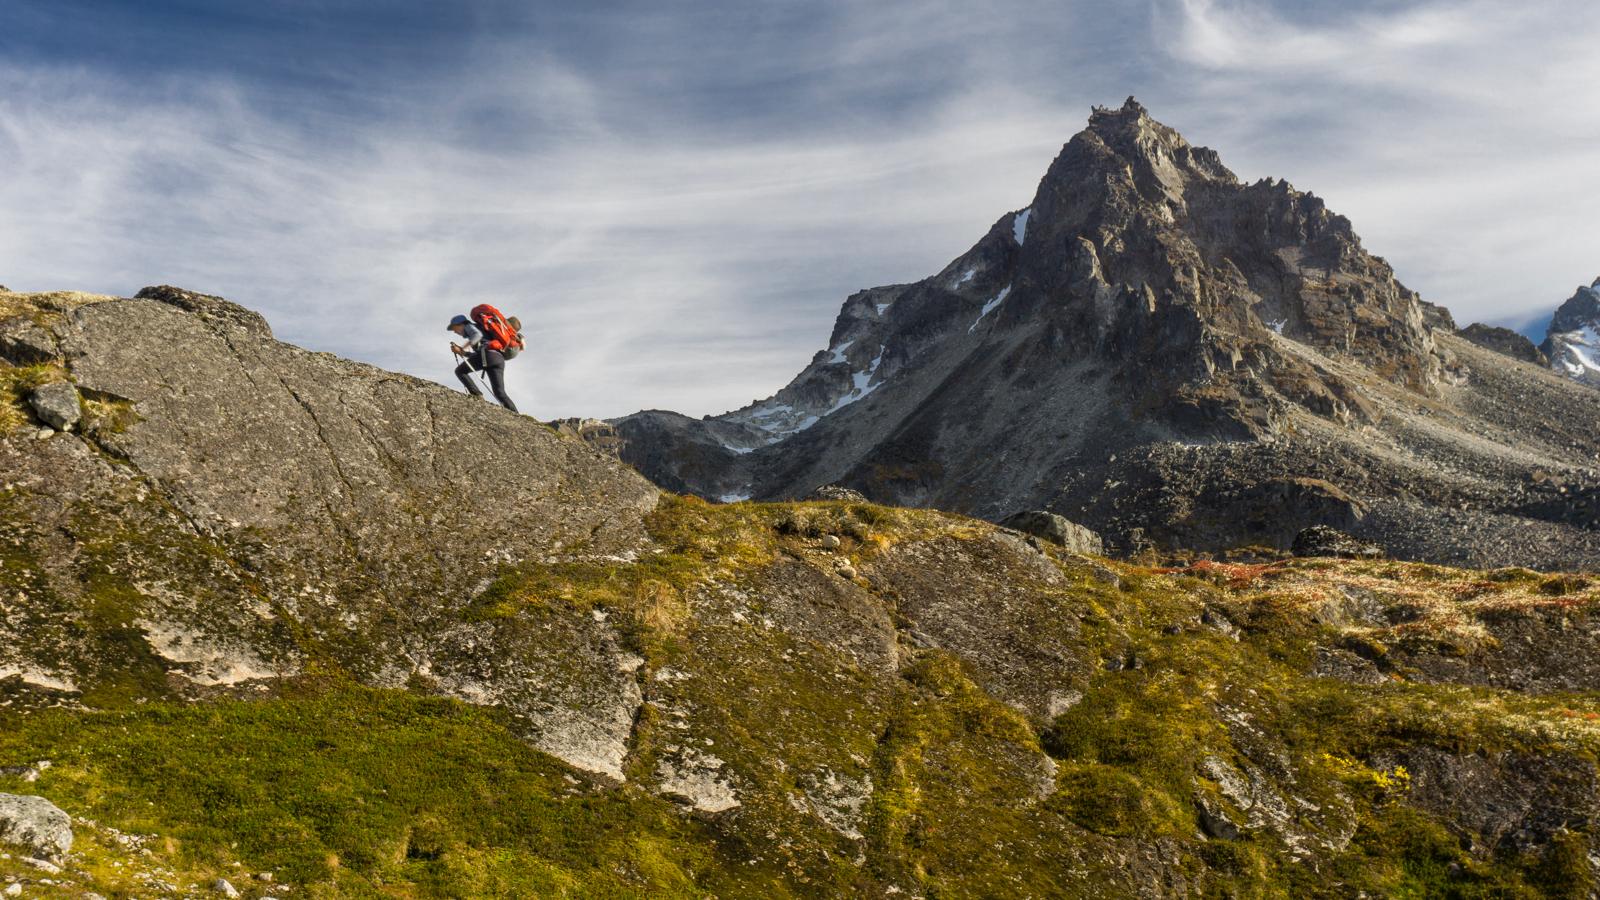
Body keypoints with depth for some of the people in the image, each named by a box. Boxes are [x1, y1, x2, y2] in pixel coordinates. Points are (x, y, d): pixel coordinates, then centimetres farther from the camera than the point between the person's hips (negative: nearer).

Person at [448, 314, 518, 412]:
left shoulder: (469, 326, 16)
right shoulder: (472, 332, 42)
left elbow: (478, 335, -8)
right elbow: (475, 356, 37)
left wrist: (463, 347, -10)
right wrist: (459, 352, 30)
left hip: (488, 353, -8)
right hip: (499, 358, 8)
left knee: (459, 371, 7)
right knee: (500, 393, -2)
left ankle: (476, 394, -9)